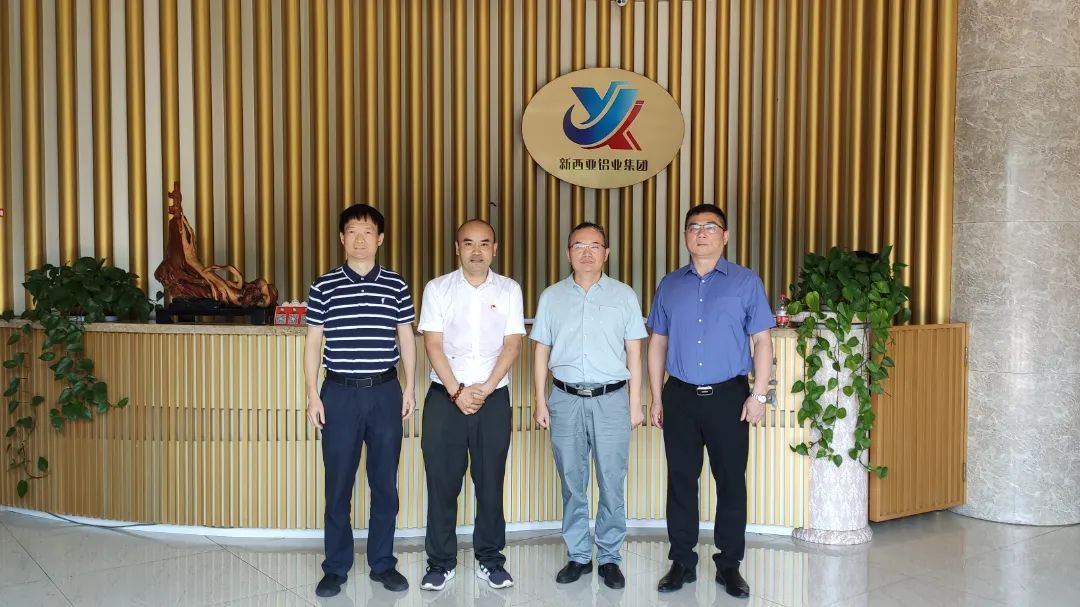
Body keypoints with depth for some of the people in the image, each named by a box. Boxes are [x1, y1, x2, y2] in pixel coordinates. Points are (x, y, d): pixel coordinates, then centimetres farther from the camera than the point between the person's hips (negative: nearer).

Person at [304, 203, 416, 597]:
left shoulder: (396, 286, 4)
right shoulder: (324, 286, 1)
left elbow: (406, 339, 9)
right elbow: (313, 343, 3)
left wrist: (409, 388, 3)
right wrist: (313, 395, -2)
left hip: (385, 392, 1)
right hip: (340, 393, -1)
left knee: (385, 482, 8)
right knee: (338, 484, 6)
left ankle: (383, 563, 22)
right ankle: (336, 567, 19)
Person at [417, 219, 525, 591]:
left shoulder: (509, 290, 5)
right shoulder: (437, 289, 3)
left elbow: (512, 344, -1)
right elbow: (433, 344, -3)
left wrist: (485, 389, -12)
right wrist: (456, 392, -13)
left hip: (494, 397, 1)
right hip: (445, 396, 0)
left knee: (490, 481, 7)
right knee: (442, 480, 3)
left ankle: (490, 559, 20)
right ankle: (441, 562, 16)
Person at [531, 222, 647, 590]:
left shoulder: (624, 296, 4)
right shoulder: (551, 297, 7)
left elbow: (633, 353, 5)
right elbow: (542, 351, 9)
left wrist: (635, 403, 1)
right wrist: (540, 401, 4)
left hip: (611, 398, -1)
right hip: (566, 399, 1)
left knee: (612, 484, 3)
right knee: (572, 483, 9)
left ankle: (609, 558, 17)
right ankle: (578, 556, 22)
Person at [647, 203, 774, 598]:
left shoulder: (746, 282, 2)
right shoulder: (669, 285, 9)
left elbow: (762, 341, 0)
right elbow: (657, 343, 11)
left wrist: (759, 394, -8)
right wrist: (656, 397, 7)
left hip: (728, 396, -2)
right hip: (680, 397, 2)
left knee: (731, 481, 4)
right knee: (681, 481, 8)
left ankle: (729, 565, 18)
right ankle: (682, 562, 20)